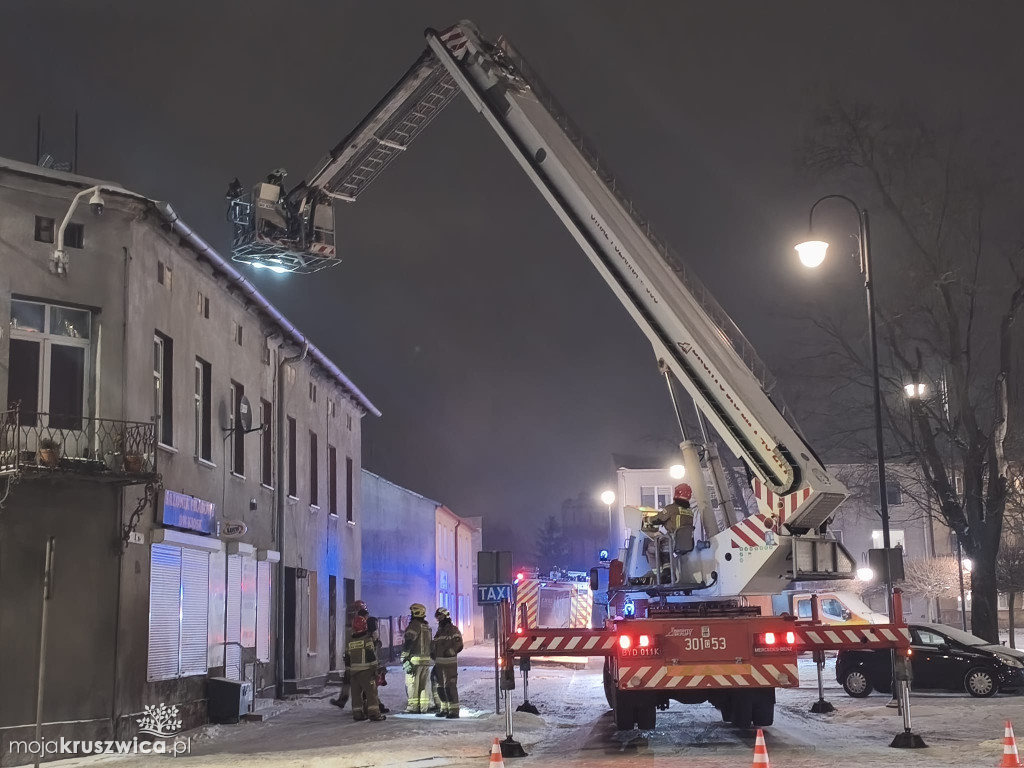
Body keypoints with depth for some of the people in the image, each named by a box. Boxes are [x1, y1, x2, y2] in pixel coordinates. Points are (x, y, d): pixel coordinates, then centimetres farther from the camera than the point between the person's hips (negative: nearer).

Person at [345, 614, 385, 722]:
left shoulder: (350, 642, 10)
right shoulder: (368, 640, -8)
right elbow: (371, 656, -13)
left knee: (356, 693, 9)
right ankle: (374, 713, -10)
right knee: (371, 692, -5)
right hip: (365, 670, -6)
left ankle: (357, 713, 9)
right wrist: (375, 669, -9)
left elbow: (347, 660, 13)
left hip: (353, 671, 6)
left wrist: (348, 673, 19)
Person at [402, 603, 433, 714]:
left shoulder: (414, 625, -11)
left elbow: (408, 642, -18)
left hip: (415, 659, -8)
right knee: (424, 684, 10)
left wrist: (404, 659, -17)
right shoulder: (427, 627, 16)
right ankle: (424, 707, 11)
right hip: (427, 659, 8)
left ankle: (413, 706, -3)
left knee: (412, 684, -2)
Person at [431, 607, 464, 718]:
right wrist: (432, 653, 9)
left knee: (450, 686, -12)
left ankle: (454, 710, -11)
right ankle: (445, 709, 21)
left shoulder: (453, 630, -5)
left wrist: (448, 653, -22)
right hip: (439, 663, 8)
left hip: (449, 663, -8)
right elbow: (434, 645, 27)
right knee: (440, 687, 12)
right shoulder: (439, 631, 20)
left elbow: (458, 645, -14)